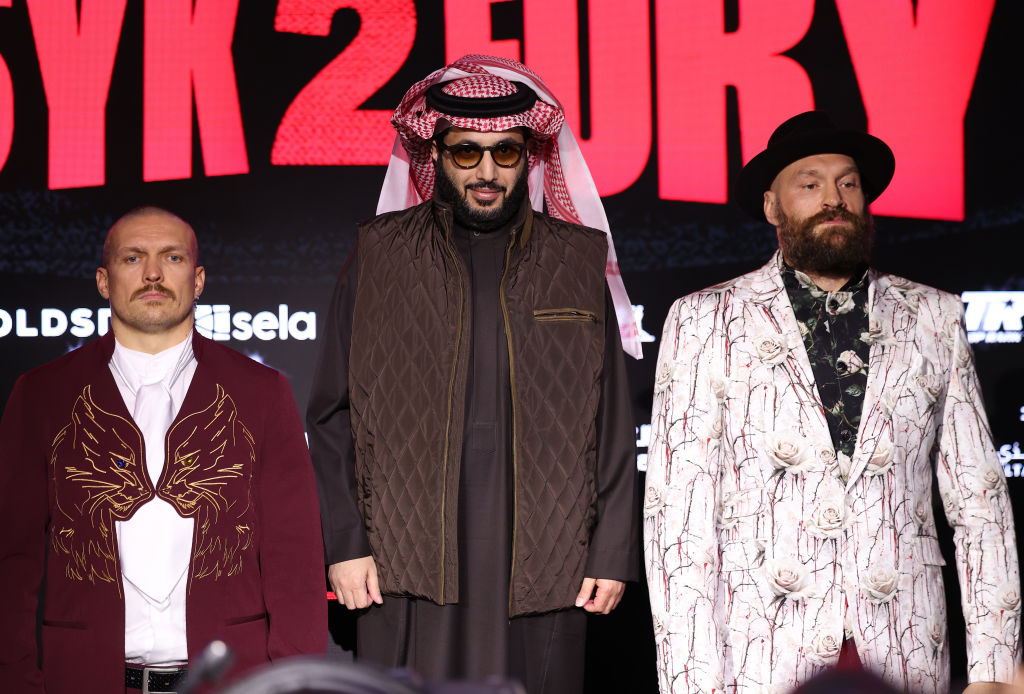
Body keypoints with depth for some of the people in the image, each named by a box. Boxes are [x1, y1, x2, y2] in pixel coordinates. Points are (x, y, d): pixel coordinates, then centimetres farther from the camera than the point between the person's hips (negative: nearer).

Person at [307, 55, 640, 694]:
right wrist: (345, 543, -1)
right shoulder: (380, 256, 8)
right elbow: (333, 418, 7)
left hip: (542, 564, 1)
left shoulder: (578, 262, 11)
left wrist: (614, 551, 4)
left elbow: (614, 425, 10)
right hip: (407, 565, -1)